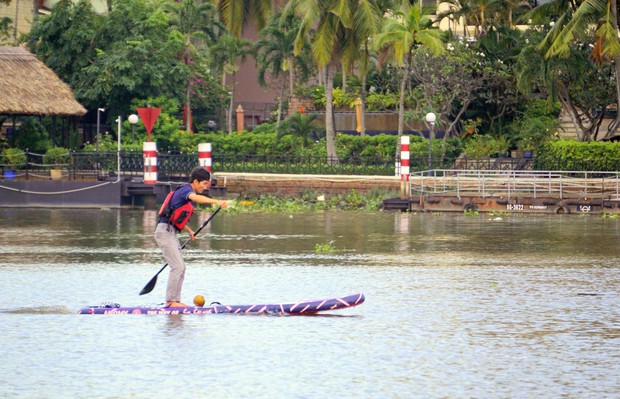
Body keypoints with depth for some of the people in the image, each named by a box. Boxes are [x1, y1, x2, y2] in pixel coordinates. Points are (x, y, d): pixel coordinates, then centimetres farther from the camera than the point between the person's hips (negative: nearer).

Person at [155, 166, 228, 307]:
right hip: (165, 231, -10)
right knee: (177, 267, -14)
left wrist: (189, 231, 8)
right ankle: (170, 301, -13)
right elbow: (195, 198, -35)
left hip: (172, 233, 10)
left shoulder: (188, 192, 20)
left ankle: (175, 300, 13)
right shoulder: (185, 189, -10)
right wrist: (216, 201, -44)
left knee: (181, 268, 11)